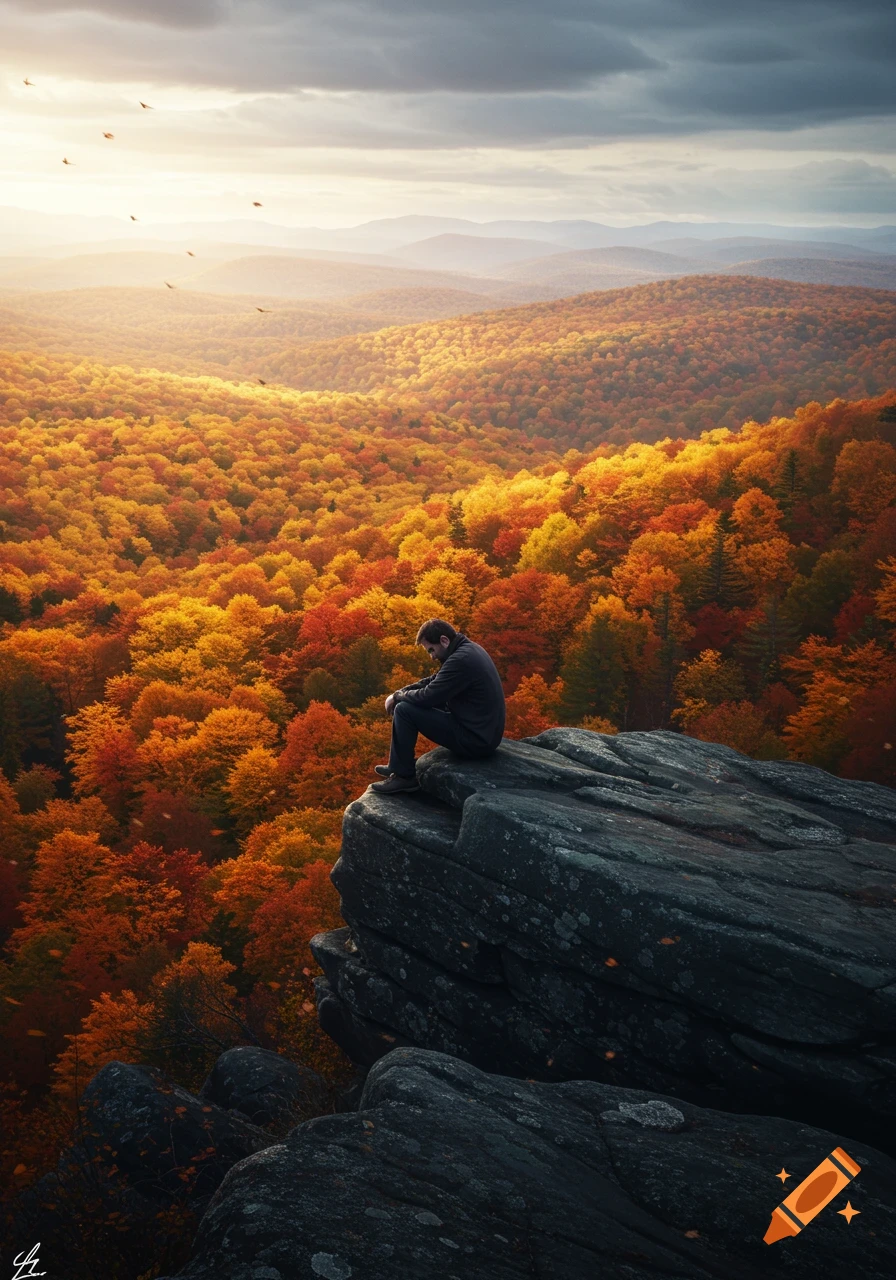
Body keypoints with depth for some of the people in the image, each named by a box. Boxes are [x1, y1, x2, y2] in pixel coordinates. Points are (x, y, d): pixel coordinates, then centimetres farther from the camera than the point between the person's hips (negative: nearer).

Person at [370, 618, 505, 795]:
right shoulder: (468, 648, 9)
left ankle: (404, 776, 2)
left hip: (475, 739, -10)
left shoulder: (461, 659, -22)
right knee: (410, 702, 20)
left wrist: (397, 696, -1)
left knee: (404, 710, -10)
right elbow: (434, 682, 18)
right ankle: (399, 766, 27)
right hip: (485, 732, 10)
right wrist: (401, 692, 6)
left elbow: (427, 696, -20)